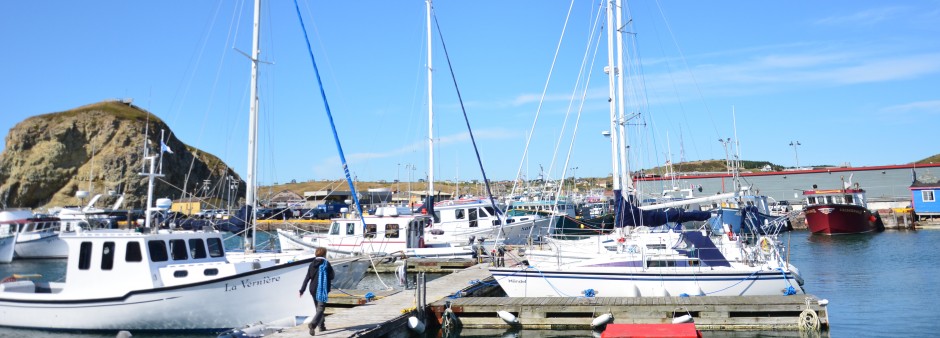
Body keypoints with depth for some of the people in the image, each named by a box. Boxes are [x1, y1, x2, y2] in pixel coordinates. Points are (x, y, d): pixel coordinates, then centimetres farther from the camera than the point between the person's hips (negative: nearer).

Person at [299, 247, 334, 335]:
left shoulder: (312, 264, 6)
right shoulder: (326, 263, -7)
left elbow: (307, 278, 2)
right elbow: (331, 276, -4)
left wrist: (302, 290, 3)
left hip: (313, 289, 6)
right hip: (322, 289, -5)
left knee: (318, 308, 19)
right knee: (321, 308, -8)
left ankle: (321, 326, 26)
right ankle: (312, 324, -28)